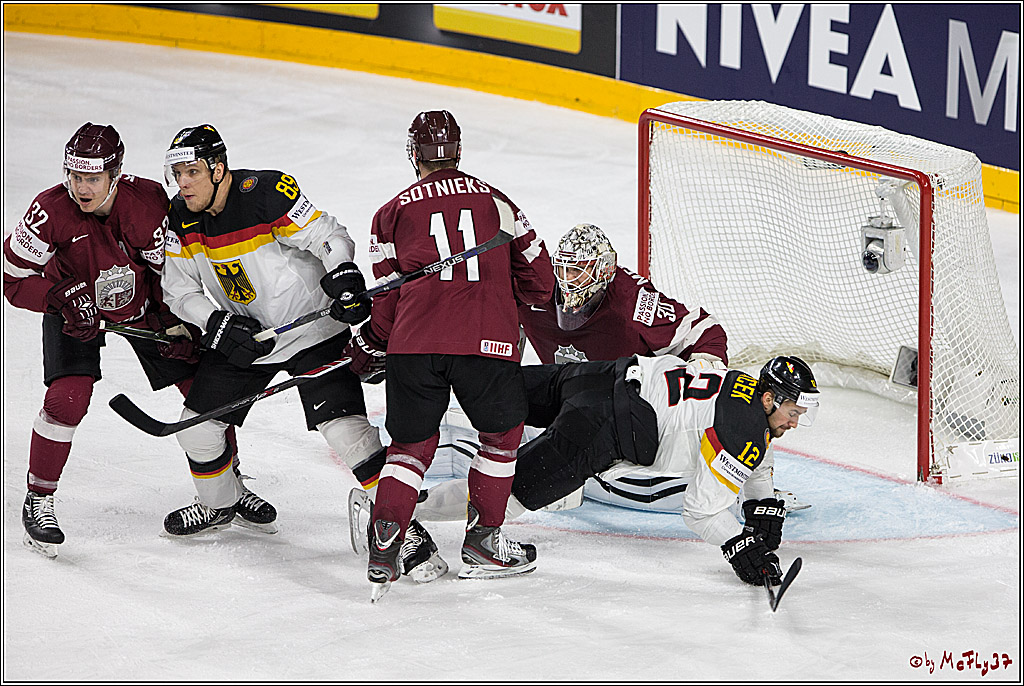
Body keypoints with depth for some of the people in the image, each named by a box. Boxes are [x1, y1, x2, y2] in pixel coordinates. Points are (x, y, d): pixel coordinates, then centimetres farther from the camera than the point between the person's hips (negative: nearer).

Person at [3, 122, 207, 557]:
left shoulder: (148, 201, -27)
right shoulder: (50, 211, -30)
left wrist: (176, 325, -20)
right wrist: (62, 297, -34)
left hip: (142, 303, 2)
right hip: (74, 305, -2)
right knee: (69, 397, -22)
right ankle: (38, 501, -5)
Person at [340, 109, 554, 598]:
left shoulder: (393, 213, 13)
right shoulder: (495, 202, 17)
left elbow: (386, 303, 10)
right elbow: (539, 284, 21)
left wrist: (368, 348, 26)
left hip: (414, 343, 1)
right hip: (487, 339, -1)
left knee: (411, 446, 15)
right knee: (502, 434, 21)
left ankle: (384, 545, 0)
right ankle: (482, 542, 21)